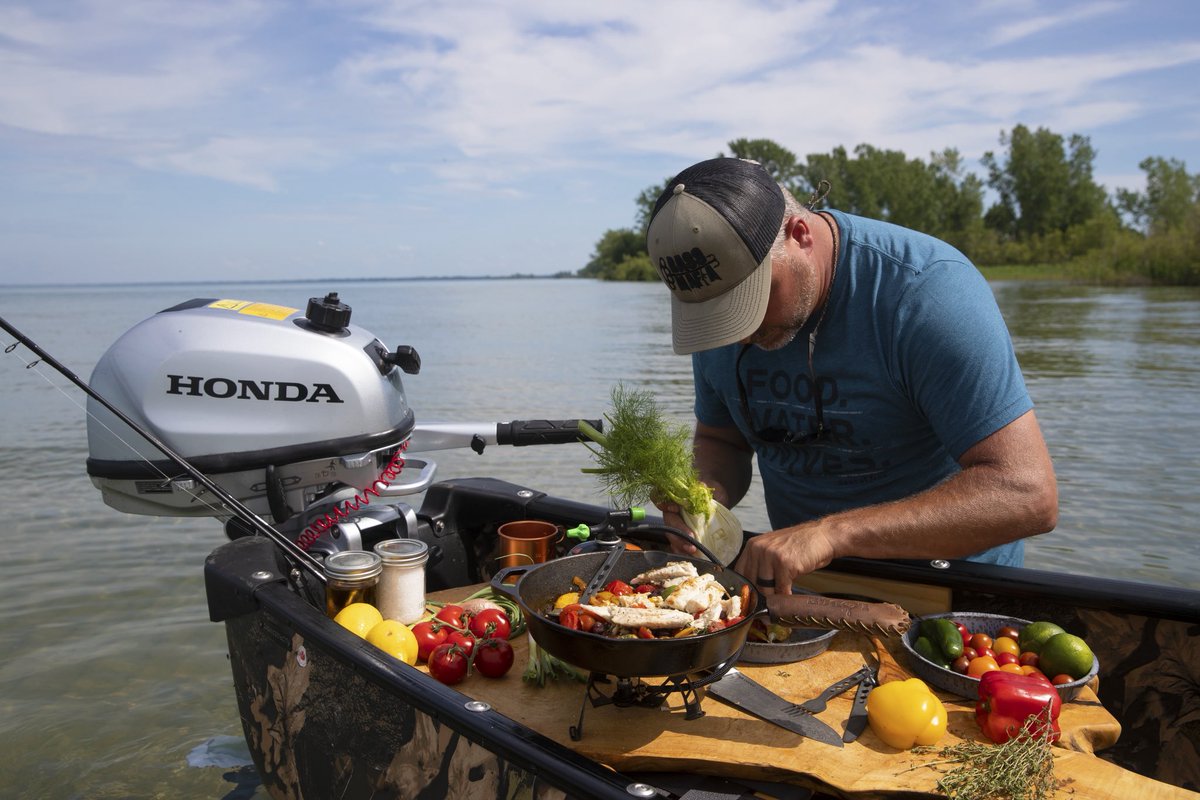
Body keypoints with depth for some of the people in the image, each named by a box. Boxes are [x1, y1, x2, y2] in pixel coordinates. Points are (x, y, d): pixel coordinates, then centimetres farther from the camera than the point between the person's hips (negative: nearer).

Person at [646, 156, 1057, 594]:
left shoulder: (927, 290, -24)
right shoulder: (716, 298, -6)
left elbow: (1027, 494, -29)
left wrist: (833, 532, -38)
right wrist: (706, 495, -15)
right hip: (803, 581, 4)